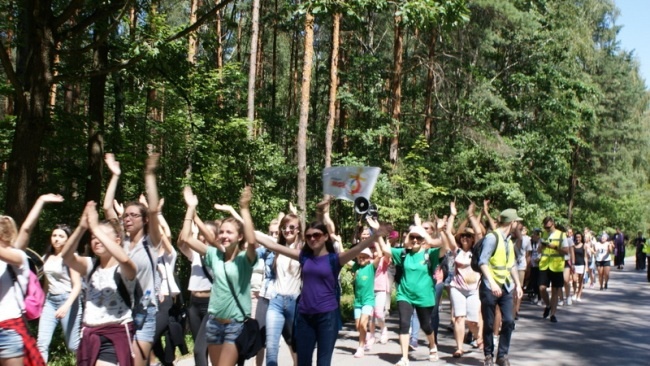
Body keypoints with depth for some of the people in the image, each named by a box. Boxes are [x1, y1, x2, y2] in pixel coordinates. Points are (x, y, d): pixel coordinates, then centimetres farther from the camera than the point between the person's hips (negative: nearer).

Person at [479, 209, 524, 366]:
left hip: (506, 287, 7)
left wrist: (518, 284, 16)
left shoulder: (509, 241, 14)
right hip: (490, 287, -7)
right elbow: (483, 262, -21)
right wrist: (492, 283, -28)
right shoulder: (492, 238, -13)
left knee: (509, 321, -2)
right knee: (489, 324, 3)